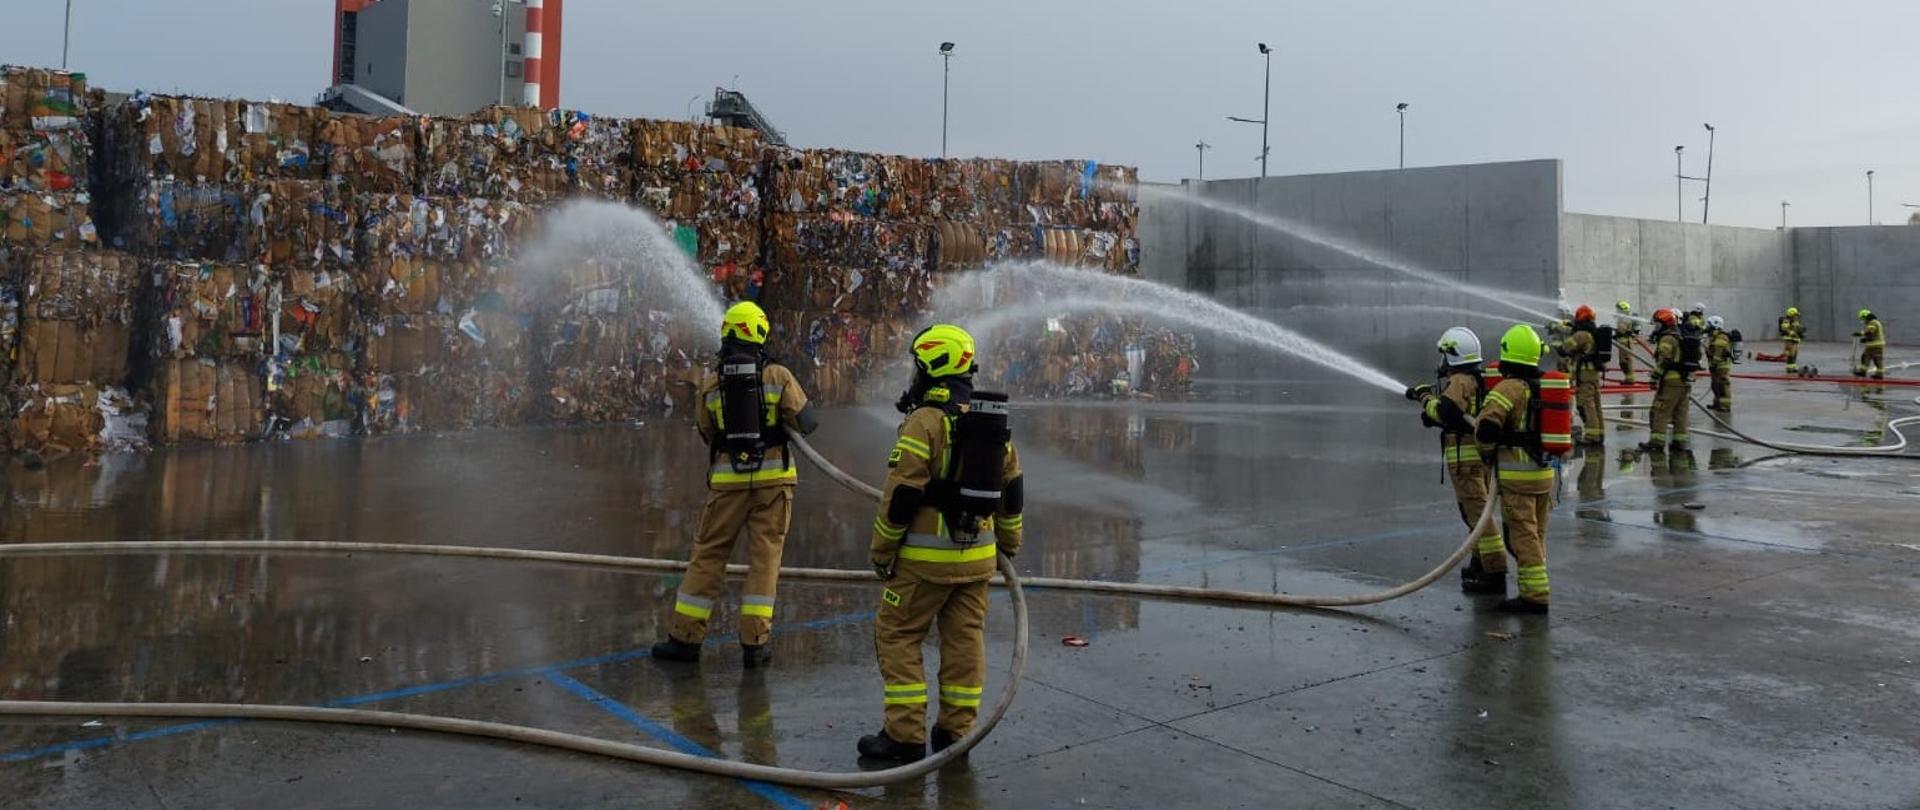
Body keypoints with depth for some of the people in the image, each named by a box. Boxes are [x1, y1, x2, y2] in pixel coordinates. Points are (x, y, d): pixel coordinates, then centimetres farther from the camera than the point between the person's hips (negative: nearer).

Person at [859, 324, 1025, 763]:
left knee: (896, 635, 5)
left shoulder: (924, 420, -14)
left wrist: (881, 552, -5)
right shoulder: (994, 423, 9)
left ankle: (905, 735, 6)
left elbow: (901, 496, -15)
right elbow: (1011, 491, 15)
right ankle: (955, 732, 19)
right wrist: (1009, 543, 27)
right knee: (965, 639, 12)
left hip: (926, 555, -7)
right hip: (977, 554, 7)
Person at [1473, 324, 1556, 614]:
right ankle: (1534, 587, 24)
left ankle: (1535, 595, -3)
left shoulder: (1509, 388, -14)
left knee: (1522, 535, -3)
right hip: (1545, 471, 8)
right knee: (1537, 534, 17)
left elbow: (1486, 426, -24)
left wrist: (1487, 451, -6)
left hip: (1516, 474, -8)